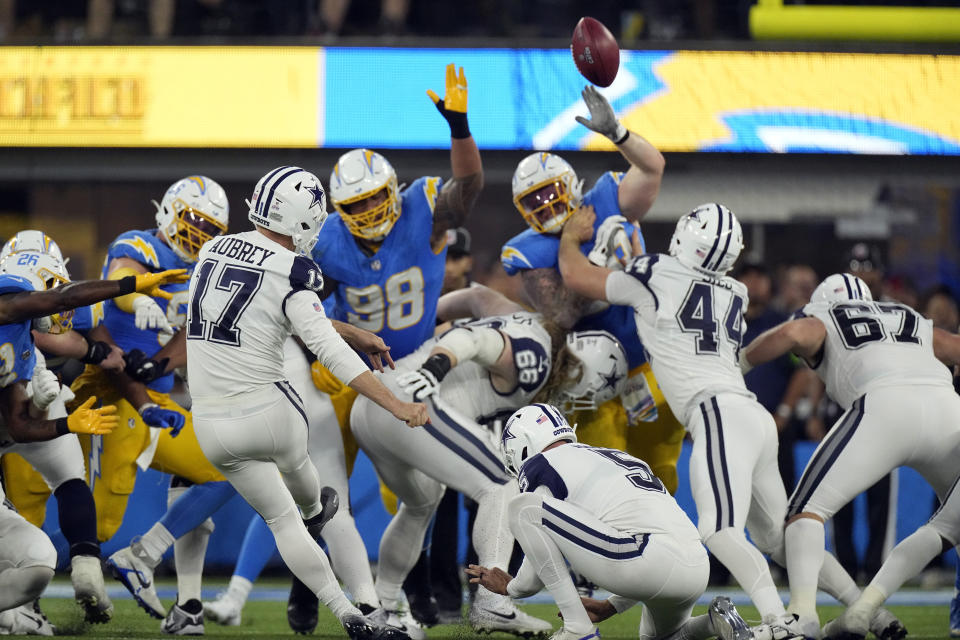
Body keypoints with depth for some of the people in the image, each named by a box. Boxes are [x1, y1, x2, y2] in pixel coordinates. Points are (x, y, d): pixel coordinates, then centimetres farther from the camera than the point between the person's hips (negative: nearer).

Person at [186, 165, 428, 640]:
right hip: (267, 414, -5)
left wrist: (351, 333, 24)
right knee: (294, 461, 33)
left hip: (212, 426, 5)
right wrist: (396, 405, -23)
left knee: (281, 518, 20)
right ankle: (314, 512, 64)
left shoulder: (215, 252, 6)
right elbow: (330, 352, -23)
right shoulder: (290, 272, -15)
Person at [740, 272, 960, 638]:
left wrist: (732, 366, 12)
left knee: (808, 509, 6)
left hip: (884, 405, -4)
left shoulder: (819, 321, 23)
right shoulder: (916, 323, 34)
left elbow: (791, 334, 3)